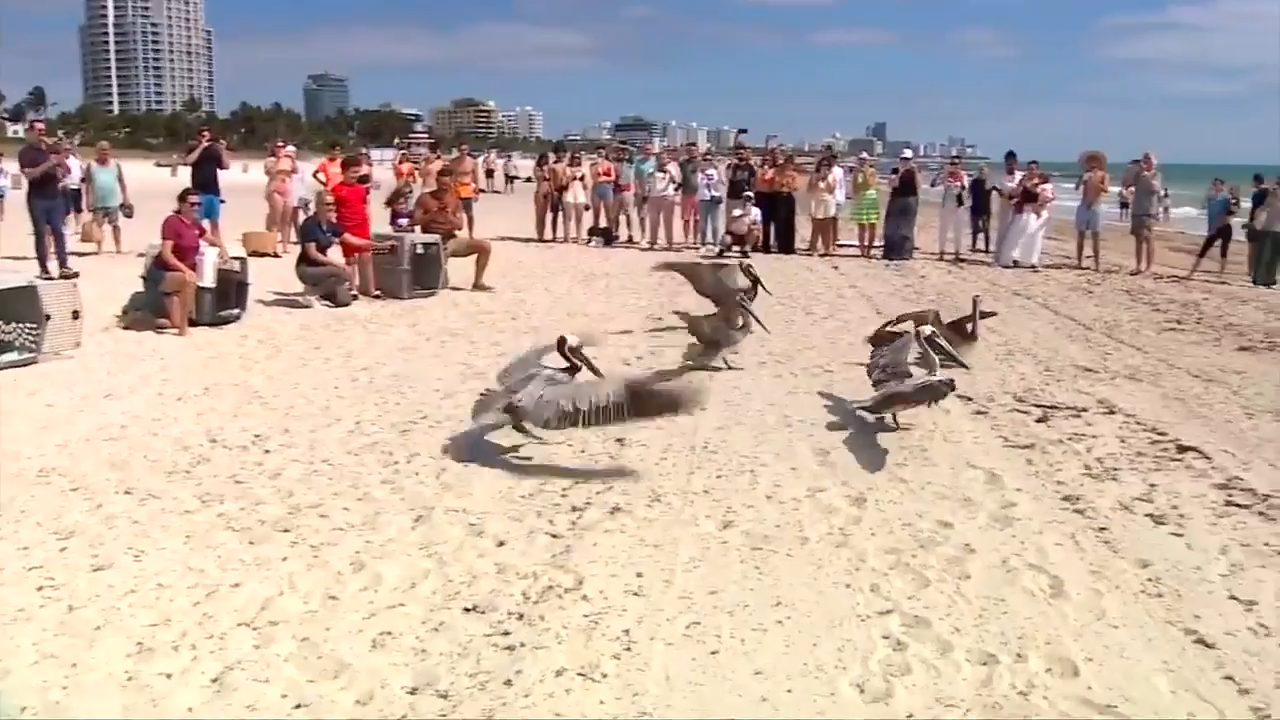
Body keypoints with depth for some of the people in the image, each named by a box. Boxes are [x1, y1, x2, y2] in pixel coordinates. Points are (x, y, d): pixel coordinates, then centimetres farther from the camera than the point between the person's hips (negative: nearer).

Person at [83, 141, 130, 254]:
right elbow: (87, 184, 1)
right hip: (98, 202, 0)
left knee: (115, 224, 4)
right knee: (98, 225, 4)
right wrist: (88, 201, -4)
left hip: (113, 201, 0)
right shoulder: (91, 165, 0)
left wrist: (125, 198, 2)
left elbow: (122, 182, 5)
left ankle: (118, 248, 10)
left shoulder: (115, 164, 2)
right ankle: (99, 248, 10)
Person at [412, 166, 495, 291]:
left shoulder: (456, 201, 4)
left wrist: (450, 217, -23)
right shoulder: (424, 198, -4)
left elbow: (460, 226, -4)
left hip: (452, 241, 4)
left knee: (486, 246, -10)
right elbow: (415, 221, -11)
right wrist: (433, 214, -23)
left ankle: (477, 283, -3)